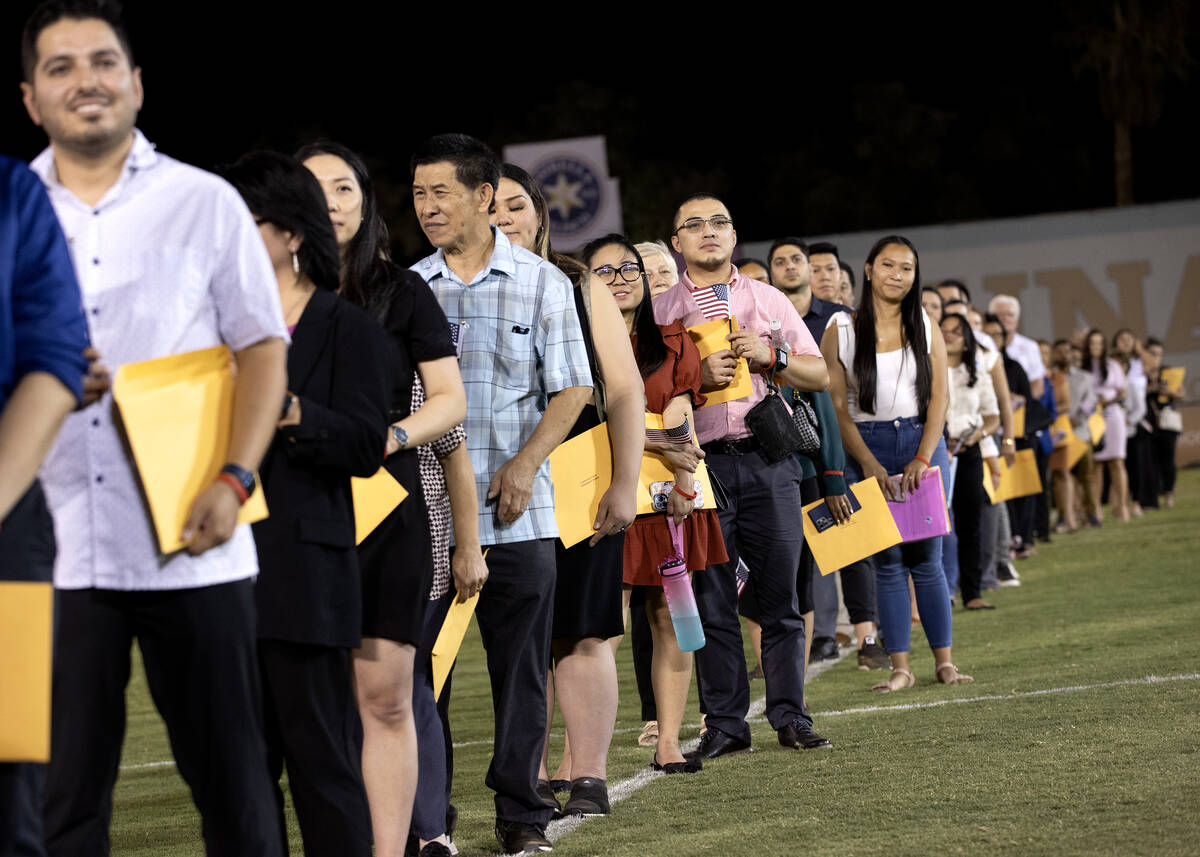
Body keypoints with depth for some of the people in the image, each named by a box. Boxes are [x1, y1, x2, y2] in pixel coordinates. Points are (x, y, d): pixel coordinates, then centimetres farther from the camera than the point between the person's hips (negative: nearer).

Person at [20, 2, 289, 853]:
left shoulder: (205, 202, 6)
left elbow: (263, 348, 3)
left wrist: (234, 481, -10)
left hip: (193, 546, -1)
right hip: (53, 550, 1)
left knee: (230, 775, 2)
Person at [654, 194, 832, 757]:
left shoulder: (768, 300, 16)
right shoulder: (660, 310, 10)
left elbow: (820, 375, 14)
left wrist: (771, 355, -3)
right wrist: (694, 376, -11)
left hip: (768, 461, 1)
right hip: (702, 463, -1)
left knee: (780, 594, -1)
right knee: (710, 599, -1)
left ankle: (790, 716, 5)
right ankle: (725, 724, 4)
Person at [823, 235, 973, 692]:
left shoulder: (925, 328, 6)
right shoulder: (841, 330, 0)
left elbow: (939, 398, 1)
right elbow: (837, 407, -3)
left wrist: (922, 458, -12)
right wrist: (868, 464, -12)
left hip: (923, 442, 1)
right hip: (869, 446, -1)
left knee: (926, 558, 1)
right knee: (887, 561, -1)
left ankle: (944, 660, 6)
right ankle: (900, 667, 1)